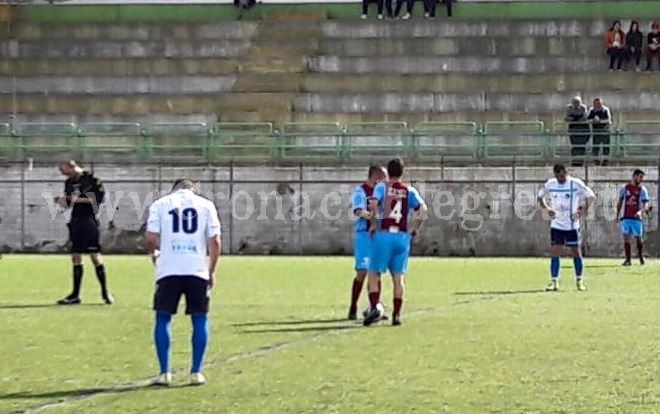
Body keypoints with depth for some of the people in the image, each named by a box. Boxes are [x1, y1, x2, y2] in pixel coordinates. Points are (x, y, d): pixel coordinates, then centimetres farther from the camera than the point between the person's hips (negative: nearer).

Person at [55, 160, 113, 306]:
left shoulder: (91, 179, -7)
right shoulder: (69, 183, 12)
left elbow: (99, 197, -12)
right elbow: (68, 205, 16)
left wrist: (79, 199, -16)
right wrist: (61, 201, -5)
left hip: (89, 221, -6)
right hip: (75, 222, 6)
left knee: (95, 256, -5)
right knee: (76, 258, 7)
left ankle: (105, 292, 6)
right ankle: (75, 295, 10)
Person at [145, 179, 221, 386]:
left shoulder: (160, 204, 8)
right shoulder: (206, 205, 10)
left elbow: (150, 237, -1)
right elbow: (214, 240, 3)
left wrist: (154, 253, 21)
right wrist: (212, 271, 11)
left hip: (169, 270, 0)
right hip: (197, 270, 0)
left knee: (163, 319, 9)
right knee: (200, 320, 11)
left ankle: (165, 373, 5)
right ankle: (196, 372, 9)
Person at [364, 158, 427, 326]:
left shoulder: (381, 187, 2)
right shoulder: (409, 190, 8)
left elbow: (373, 204, -16)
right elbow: (423, 209, -5)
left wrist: (374, 224, -4)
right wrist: (414, 230, 4)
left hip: (383, 235, -2)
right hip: (402, 237, 2)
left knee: (374, 275, 6)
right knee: (398, 277, 9)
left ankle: (374, 307, -12)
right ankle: (397, 314, 5)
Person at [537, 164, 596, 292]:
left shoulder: (576, 184, -10)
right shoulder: (550, 184, -1)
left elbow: (591, 196, -3)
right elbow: (540, 196, 13)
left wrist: (584, 209, -14)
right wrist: (547, 208, -4)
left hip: (572, 225, -2)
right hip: (556, 225, 2)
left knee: (576, 252, 4)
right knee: (554, 253, -5)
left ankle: (580, 281, 16)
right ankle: (554, 281, -1)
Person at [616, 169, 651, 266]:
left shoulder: (642, 189, 0)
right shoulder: (624, 188, 6)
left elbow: (646, 205, -7)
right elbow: (619, 203, 15)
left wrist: (641, 211, -27)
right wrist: (617, 215, 12)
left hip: (637, 217, -1)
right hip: (625, 217, 1)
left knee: (639, 238, 4)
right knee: (626, 237, -3)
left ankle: (641, 257, 20)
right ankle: (628, 259, -2)